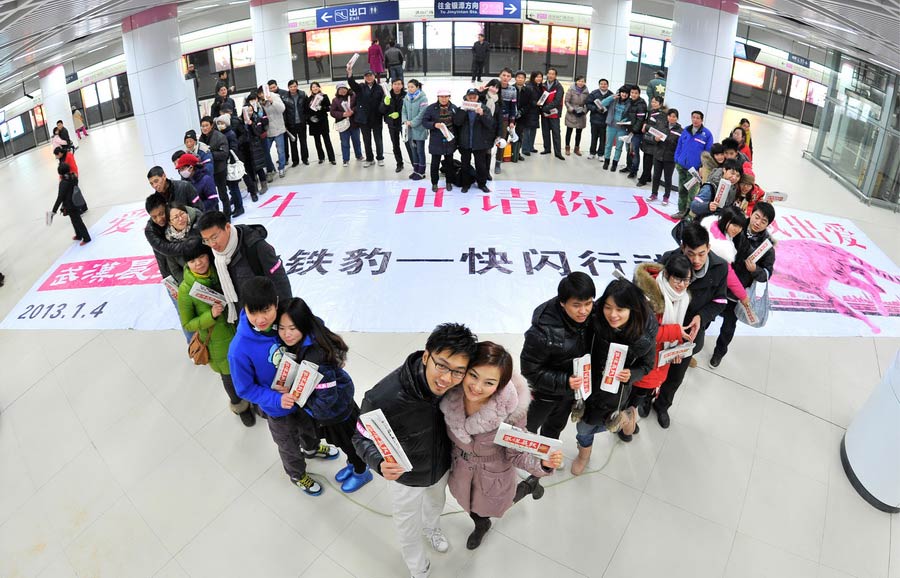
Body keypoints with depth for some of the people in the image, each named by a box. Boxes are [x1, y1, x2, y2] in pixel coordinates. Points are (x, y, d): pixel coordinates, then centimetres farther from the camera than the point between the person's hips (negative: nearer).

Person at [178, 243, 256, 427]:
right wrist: (211, 315, -27)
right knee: (229, 376, 19)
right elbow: (187, 324, -12)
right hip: (218, 343, -3)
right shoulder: (186, 289, -21)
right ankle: (239, 405, 50)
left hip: (239, 333, 3)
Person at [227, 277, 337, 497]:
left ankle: (311, 447, 69)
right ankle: (298, 474, 58)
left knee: (310, 425, 34)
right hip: (278, 409, -4)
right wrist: (277, 400, -32)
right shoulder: (240, 349, -36)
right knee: (289, 446, 26)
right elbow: (245, 389, -21)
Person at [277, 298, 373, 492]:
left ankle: (362, 472, 52)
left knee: (349, 442, 23)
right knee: (340, 440, 32)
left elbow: (327, 399, -35)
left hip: (336, 410, -7)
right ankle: (352, 464, 60)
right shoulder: (295, 343, -18)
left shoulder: (316, 356, -41)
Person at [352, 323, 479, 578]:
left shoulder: (452, 385, -29)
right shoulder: (383, 398, -44)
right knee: (409, 527, 26)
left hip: (442, 466, 4)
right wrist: (380, 463, -43)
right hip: (406, 476, -3)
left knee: (436, 504, 36)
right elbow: (362, 438, -26)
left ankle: (431, 527, 72)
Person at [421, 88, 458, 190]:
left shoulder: (454, 108, -1)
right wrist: (434, 125, -23)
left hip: (450, 141, 2)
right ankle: (434, 183, 21)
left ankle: (449, 182, 28)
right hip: (436, 141, -2)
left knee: (449, 162, 13)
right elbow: (424, 121, -6)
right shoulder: (431, 108, -6)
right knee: (435, 163, 5)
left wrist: (456, 138, 1)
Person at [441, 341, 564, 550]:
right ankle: (481, 525, 67)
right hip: (460, 468, 3)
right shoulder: (451, 395, -30)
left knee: (487, 507, 29)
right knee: (470, 505, 33)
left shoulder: (511, 409, -38)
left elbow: (515, 453, -23)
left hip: (493, 475, -2)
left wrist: (543, 463, -39)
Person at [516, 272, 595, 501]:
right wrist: (564, 382, -34)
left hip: (572, 386, 6)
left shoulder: (590, 317, -21)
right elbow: (530, 369, -26)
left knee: (554, 430, 27)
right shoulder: (543, 330, -38)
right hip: (546, 391, -6)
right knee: (528, 433, 16)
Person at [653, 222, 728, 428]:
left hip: (691, 332, 2)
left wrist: (701, 317, -25)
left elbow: (719, 301, -5)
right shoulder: (669, 260, -26)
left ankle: (662, 405, 52)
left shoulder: (720, 267, -20)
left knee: (676, 376, 23)